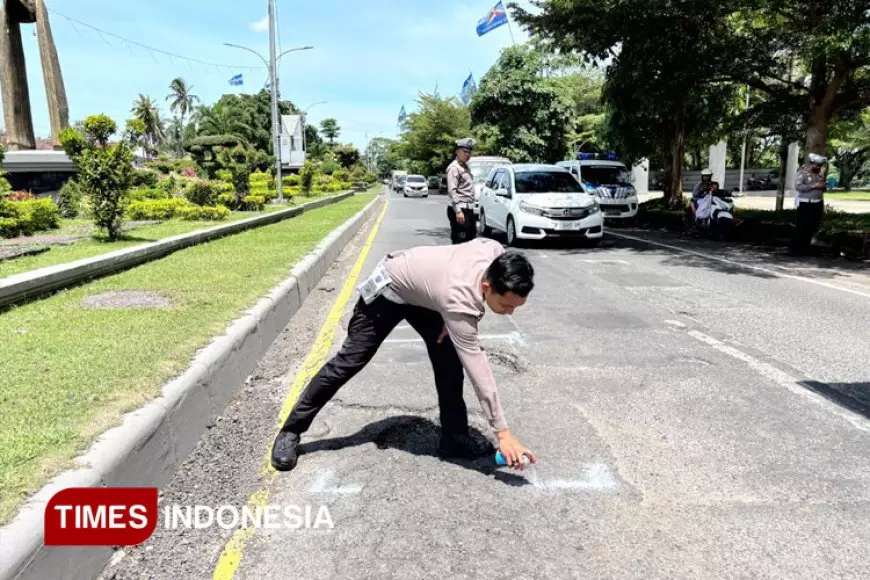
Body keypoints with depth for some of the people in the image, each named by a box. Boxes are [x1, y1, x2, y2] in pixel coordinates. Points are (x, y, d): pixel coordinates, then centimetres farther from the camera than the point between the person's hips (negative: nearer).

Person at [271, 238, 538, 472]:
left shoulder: (495, 251, -24)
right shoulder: (459, 302, -42)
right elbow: (478, 371, -39)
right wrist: (503, 433, -36)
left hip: (422, 289, 7)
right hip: (389, 288, -7)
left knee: (449, 362, -3)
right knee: (349, 362, -2)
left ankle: (455, 437, 10)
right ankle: (291, 431, 13)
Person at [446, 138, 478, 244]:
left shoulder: (465, 167, 19)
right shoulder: (454, 168, -9)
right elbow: (452, 191, -18)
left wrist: (471, 209, 20)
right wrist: (458, 211, -26)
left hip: (469, 209, 10)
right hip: (460, 209, -10)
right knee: (459, 242, -8)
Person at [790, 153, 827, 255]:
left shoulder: (820, 174, 13)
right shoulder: (802, 172, -8)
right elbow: (798, 186, -21)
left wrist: (824, 186, 5)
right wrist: (814, 185, -23)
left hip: (818, 204, 7)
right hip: (805, 204, -7)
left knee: (813, 227, 9)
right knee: (801, 227, -7)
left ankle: (805, 247, 20)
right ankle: (795, 249, -2)